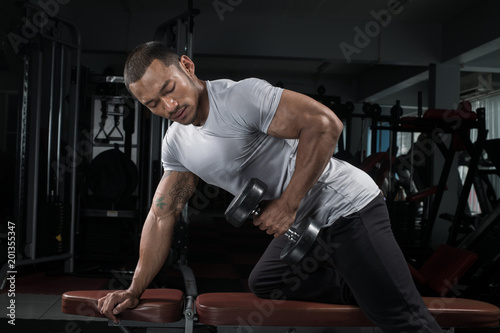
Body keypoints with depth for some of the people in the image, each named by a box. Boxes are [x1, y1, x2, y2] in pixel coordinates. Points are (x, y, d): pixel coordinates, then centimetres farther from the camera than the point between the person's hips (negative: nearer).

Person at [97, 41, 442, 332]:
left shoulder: (241, 96, -19)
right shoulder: (176, 145, 7)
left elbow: (325, 124, -27)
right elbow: (162, 216, 11)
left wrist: (287, 205, -24)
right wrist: (135, 290, 5)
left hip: (344, 206, -9)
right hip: (304, 224, 9)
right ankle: (371, 292, 18)